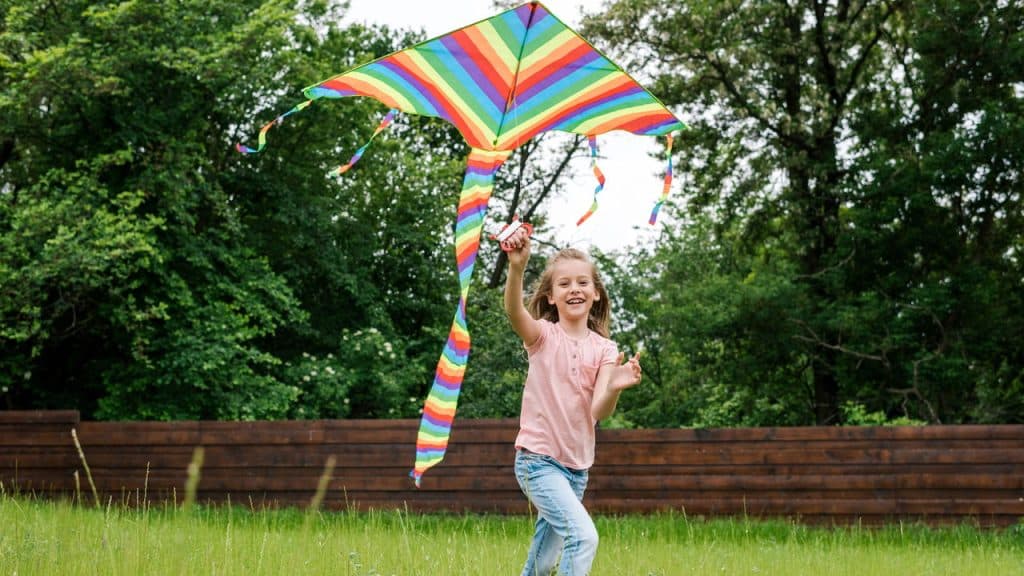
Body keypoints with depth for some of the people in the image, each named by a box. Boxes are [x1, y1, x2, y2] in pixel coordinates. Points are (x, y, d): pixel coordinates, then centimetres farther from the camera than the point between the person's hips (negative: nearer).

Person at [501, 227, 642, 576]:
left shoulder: (604, 350, 4)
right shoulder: (543, 336, -4)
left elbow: (600, 411, -11)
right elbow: (514, 311, -28)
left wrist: (614, 387, -33)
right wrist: (516, 268, -47)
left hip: (577, 466, 5)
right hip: (538, 459, -5)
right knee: (584, 536, -25)